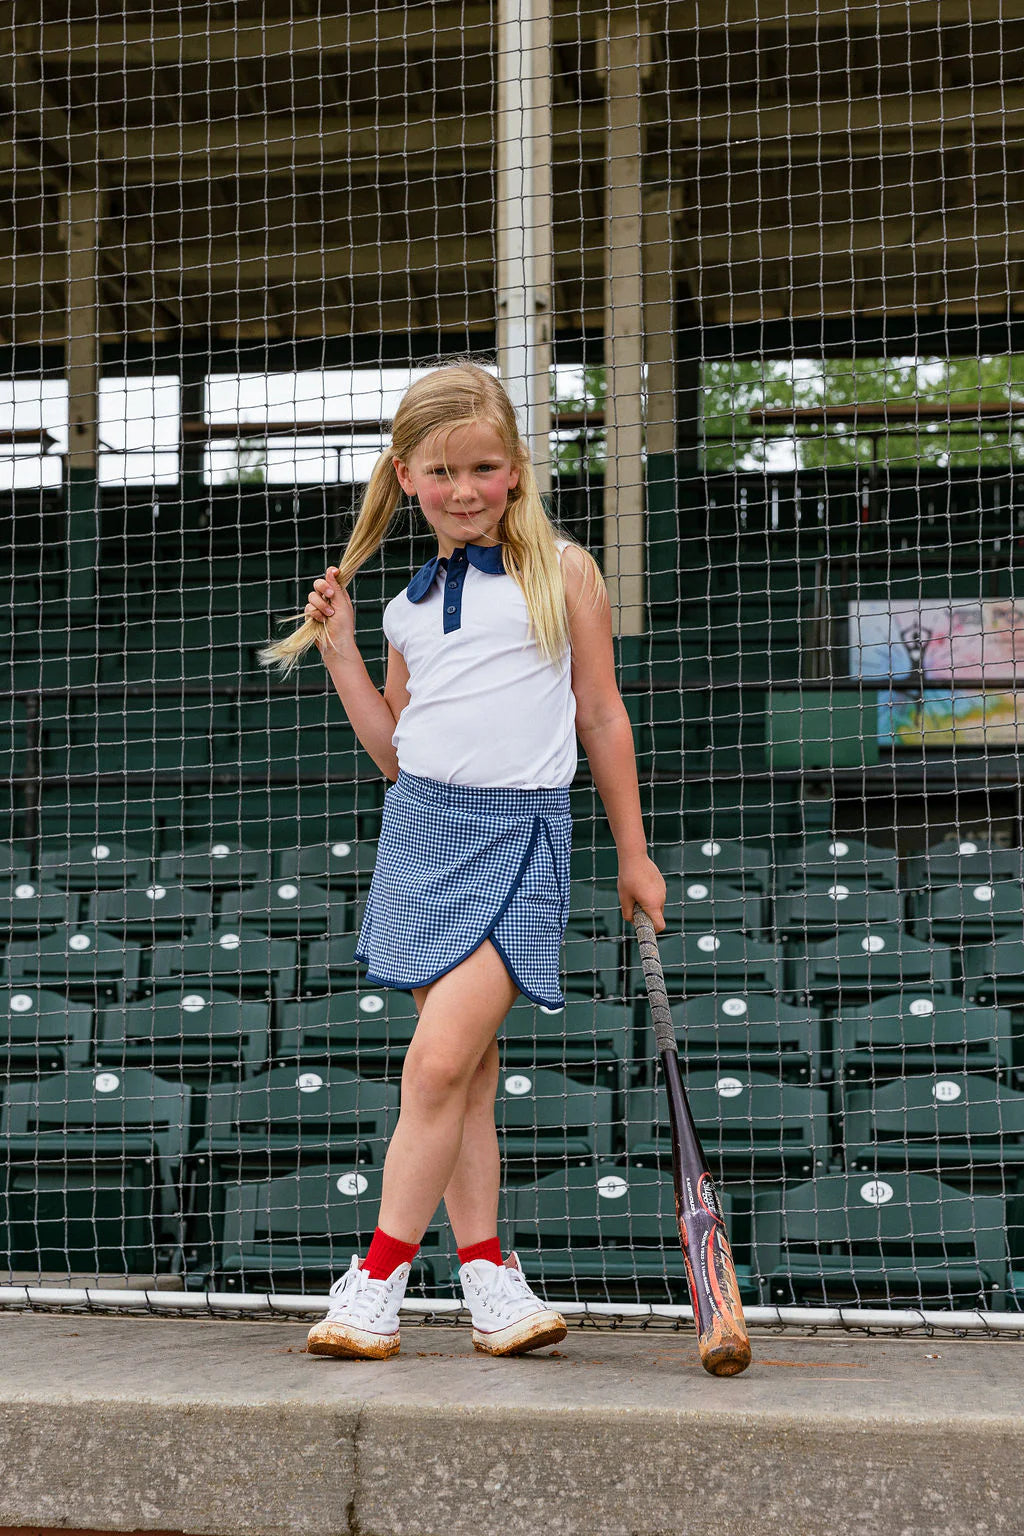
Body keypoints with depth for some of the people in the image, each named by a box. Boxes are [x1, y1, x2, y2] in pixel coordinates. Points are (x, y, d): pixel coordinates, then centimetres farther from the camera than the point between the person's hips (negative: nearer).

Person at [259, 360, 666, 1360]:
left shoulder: (562, 571, 5)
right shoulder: (408, 606, 14)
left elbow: (601, 715, 8)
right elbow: (397, 751, 16)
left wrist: (633, 854, 9)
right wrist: (338, 648, 9)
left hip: (522, 833, -4)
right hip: (424, 827, 4)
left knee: (443, 1058, -15)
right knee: (464, 1070, 4)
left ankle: (376, 1280, -7)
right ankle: (485, 1271, 11)